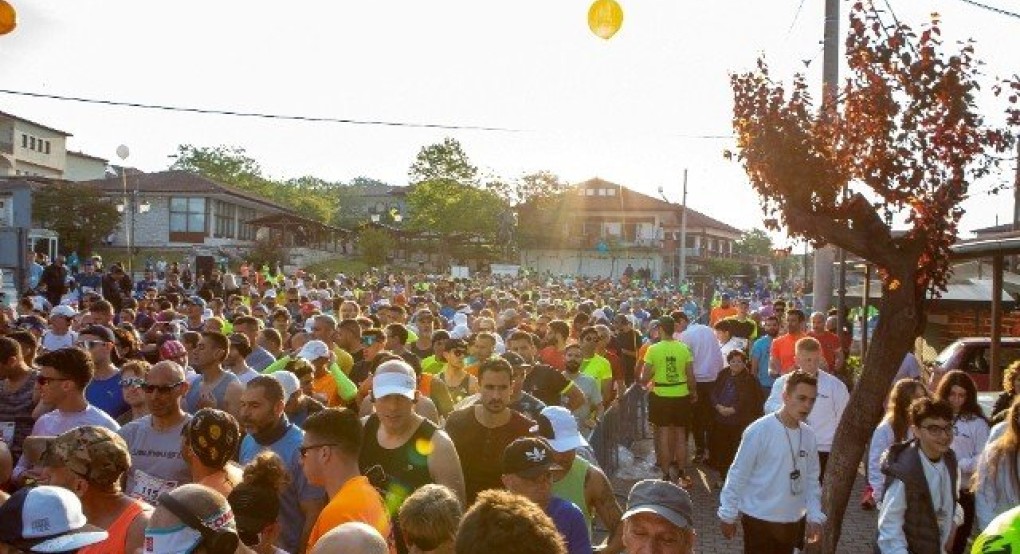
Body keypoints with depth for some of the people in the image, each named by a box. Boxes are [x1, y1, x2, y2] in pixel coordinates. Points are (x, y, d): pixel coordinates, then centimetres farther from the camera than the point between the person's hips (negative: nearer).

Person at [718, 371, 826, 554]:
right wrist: (728, 515, -8)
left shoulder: (808, 435, 0)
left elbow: (811, 479, 10)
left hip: (794, 521, 6)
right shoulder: (760, 430, -18)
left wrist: (814, 515, 4)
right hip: (760, 519, -6)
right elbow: (738, 475, -12)